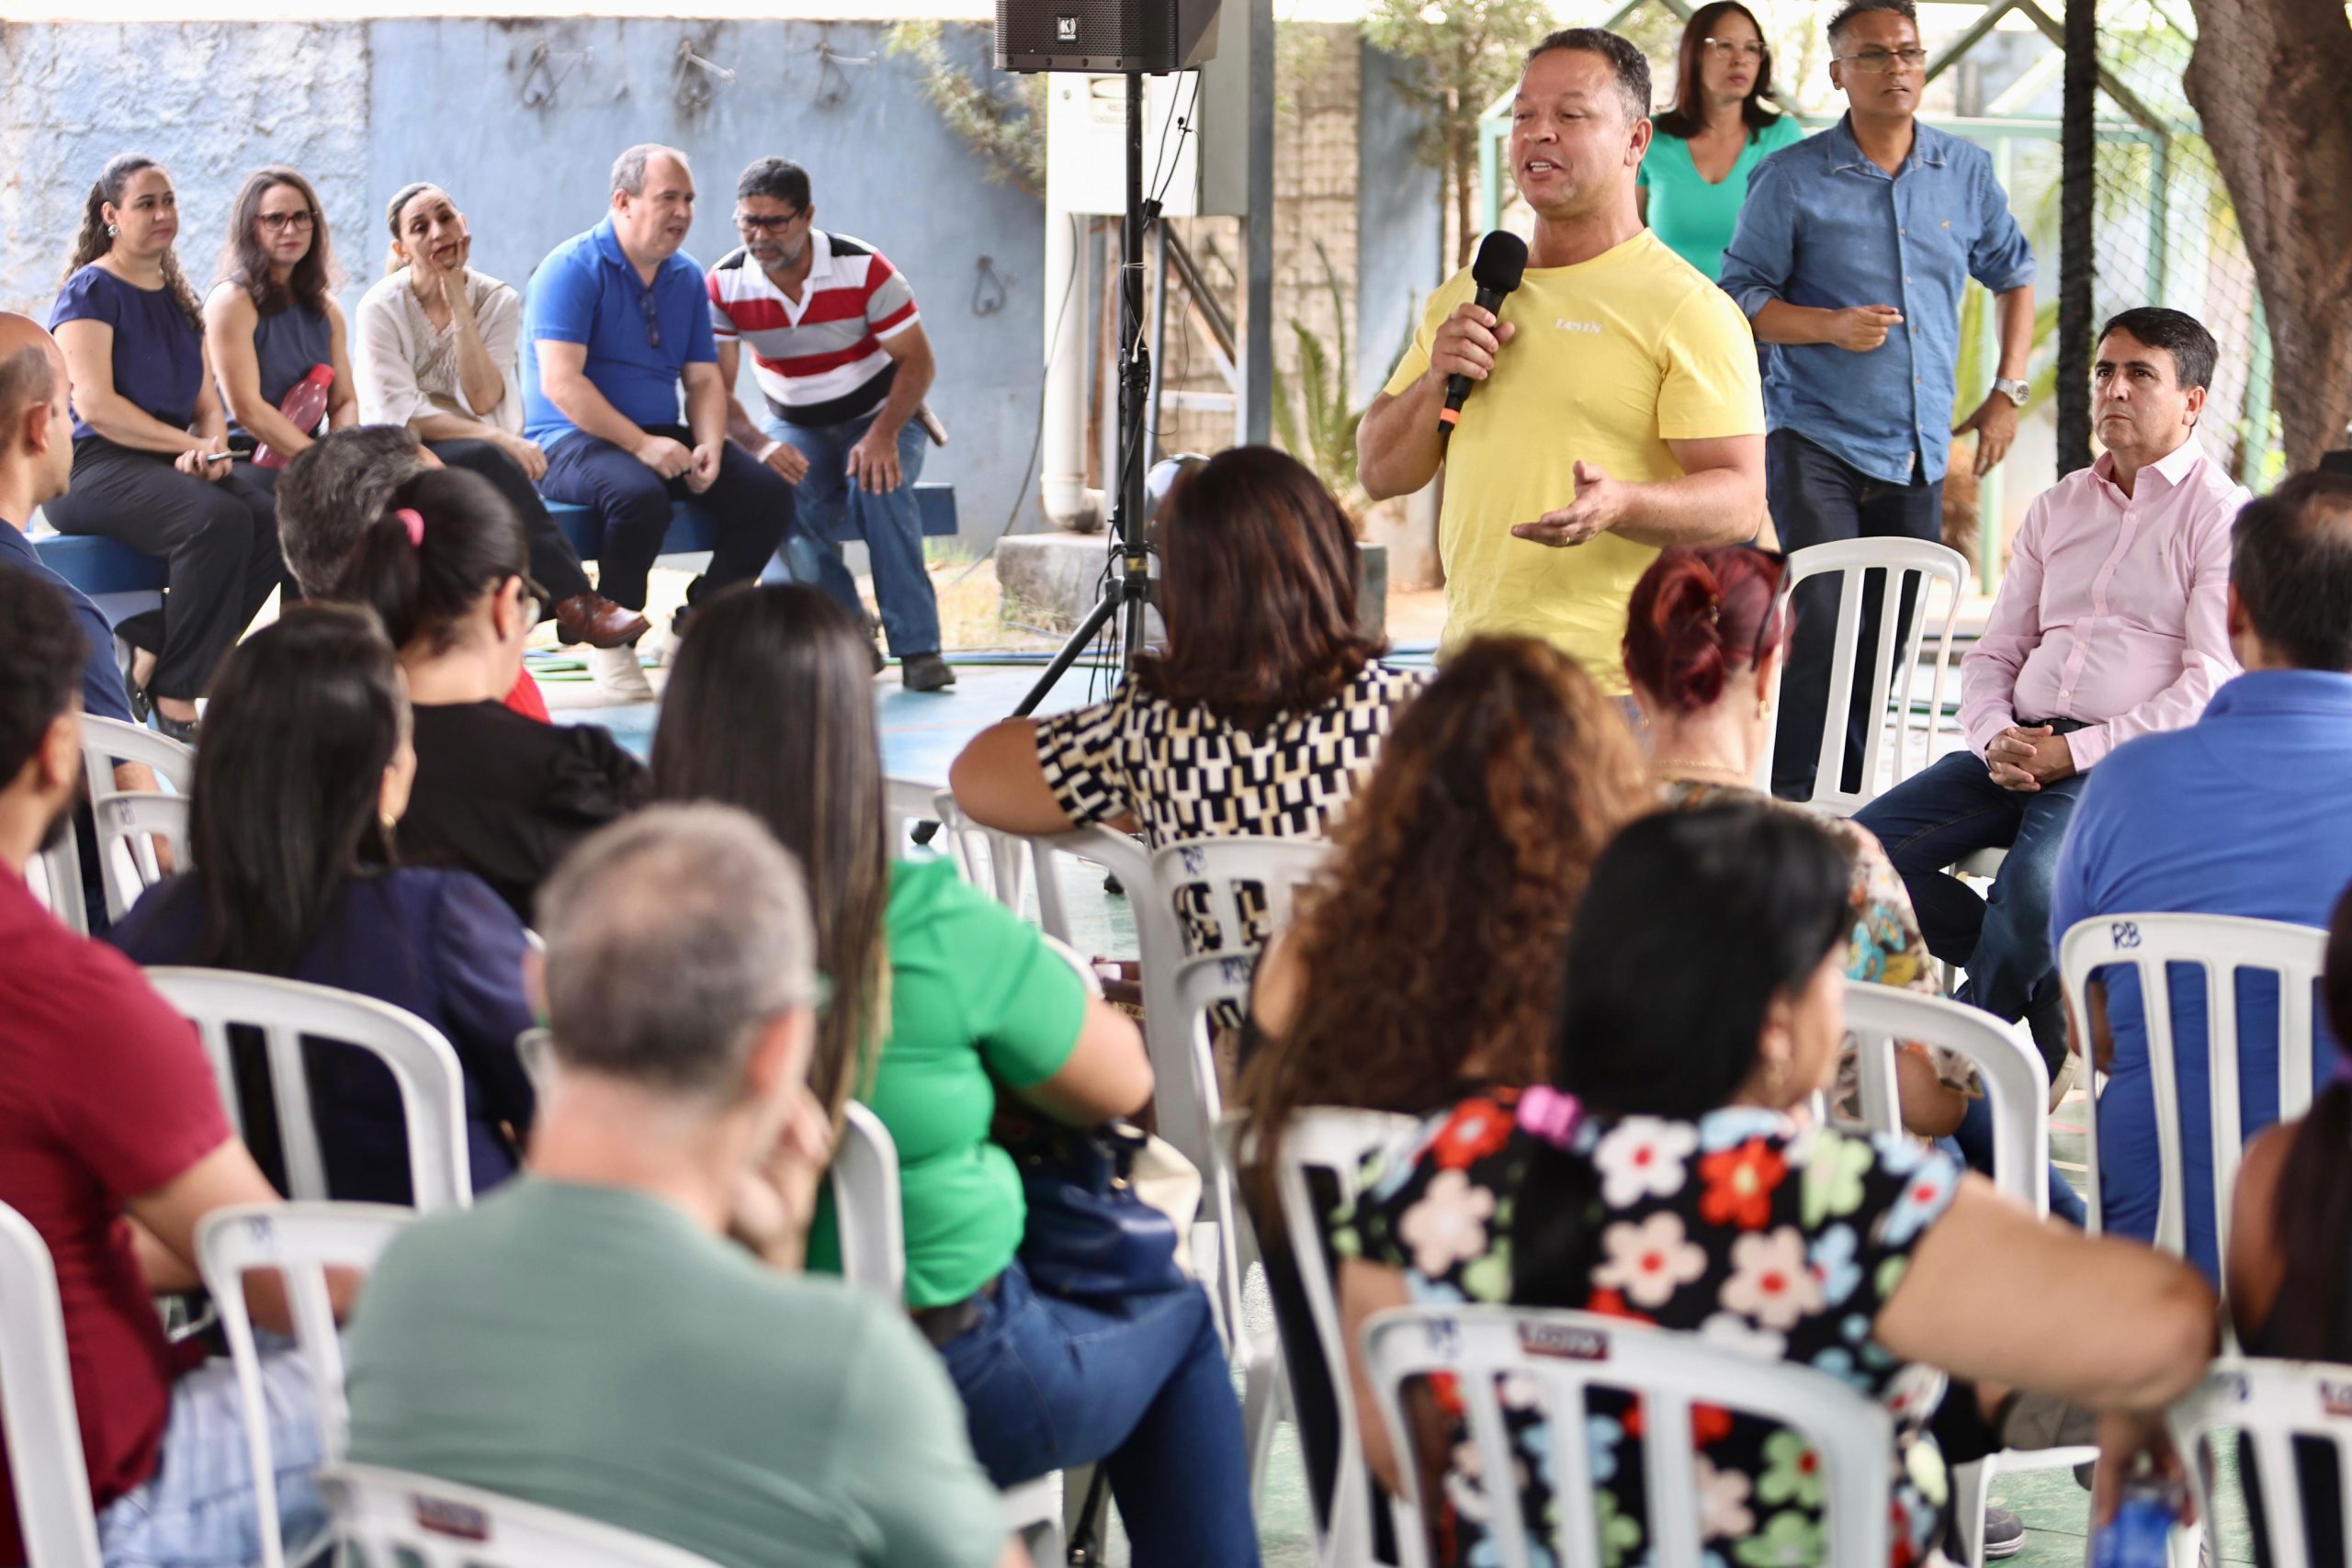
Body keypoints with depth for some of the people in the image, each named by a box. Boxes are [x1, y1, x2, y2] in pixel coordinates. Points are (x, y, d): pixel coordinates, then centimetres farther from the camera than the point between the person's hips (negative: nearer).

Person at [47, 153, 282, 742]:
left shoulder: (179, 299, 20)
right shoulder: (91, 291, -4)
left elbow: (206, 400, 17)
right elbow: (94, 404, -14)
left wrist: (213, 445, -7)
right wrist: (188, 445, -16)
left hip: (171, 465, 7)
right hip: (91, 471, -7)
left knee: (277, 516, -23)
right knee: (218, 521, -35)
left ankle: (148, 652, -14)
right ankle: (175, 702, -24)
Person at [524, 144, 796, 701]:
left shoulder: (686, 279, 13)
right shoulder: (573, 269, -10)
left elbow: (704, 379, 13)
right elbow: (560, 384, -19)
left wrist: (709, 446, -9)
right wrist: (641, 445, -25)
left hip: (661, 439, 7)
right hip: (571, 442, -7)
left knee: (768, 493, -12)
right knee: (640, 495, -38)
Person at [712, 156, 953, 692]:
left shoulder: (862, 269, -17)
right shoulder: (724, 285, -10)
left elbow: (917, 361, -14)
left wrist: (883, 436, -31)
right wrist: (760, 445, -33)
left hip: (879, 417, -2)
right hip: (795, 430, 2)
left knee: (877, 486, -36)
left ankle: (919, 647, -30)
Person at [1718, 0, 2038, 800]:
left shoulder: (1967, 172, 8)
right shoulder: (1790, 178, -3)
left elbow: (2012, 274, 22)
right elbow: (1739, 298, -2)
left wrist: (2008, 390, 13)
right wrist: (1830, 326, -19)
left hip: (1918, 453, 5)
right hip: (1816, 441, -4)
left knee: (1888, 639, 9)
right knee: (1818, 625, -16)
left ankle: (1851, 800, 20)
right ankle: (1793, 802, -11)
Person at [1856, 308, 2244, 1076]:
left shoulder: (2220, 514, 1)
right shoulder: (2056, 507, 21)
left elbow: (2212, 683, -9)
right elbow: (1994, 652, 20)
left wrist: (2078, 751, -15)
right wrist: (1995, 738, -3)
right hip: (2021, 751, 7)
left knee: (2034, 880, -35)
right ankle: (2050, 985, -5)